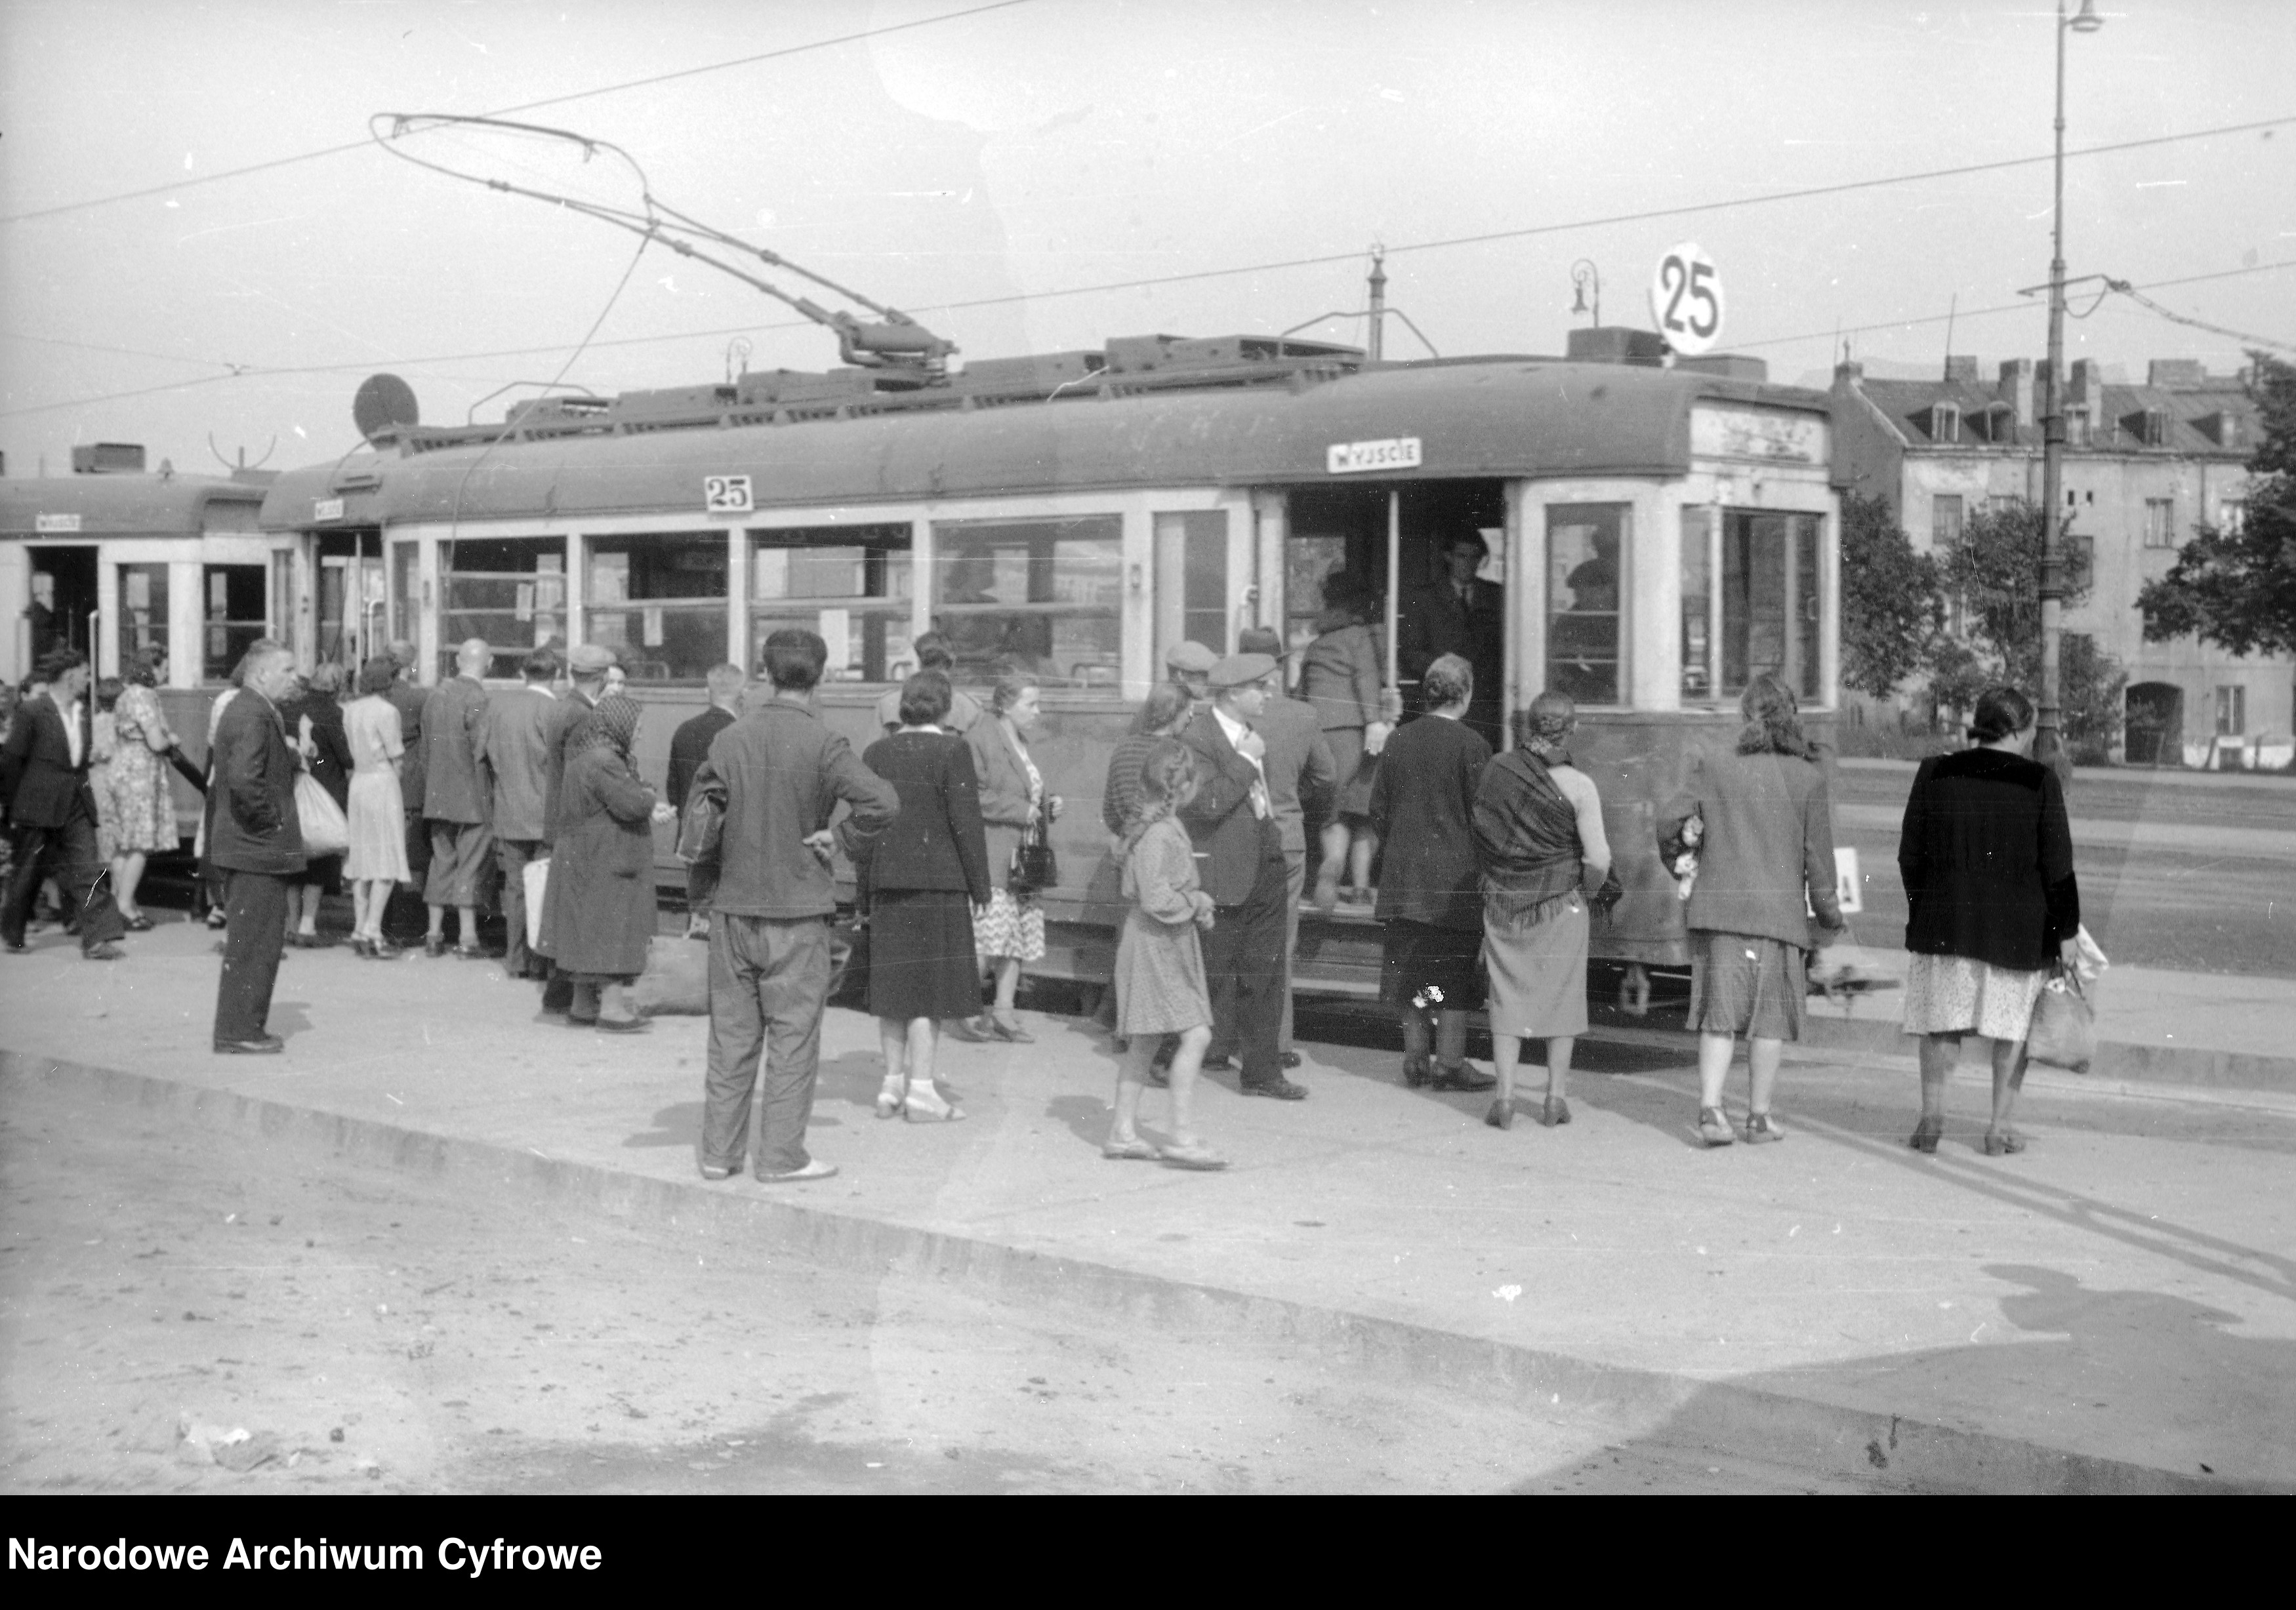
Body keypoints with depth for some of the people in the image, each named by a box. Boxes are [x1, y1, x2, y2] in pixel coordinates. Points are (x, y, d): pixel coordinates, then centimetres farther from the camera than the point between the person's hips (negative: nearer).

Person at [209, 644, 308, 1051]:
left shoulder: (248, 709, 15)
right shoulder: (253, 716, -19)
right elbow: (244, 779, -30)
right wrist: (270, 818, -18)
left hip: (248, 846, 11)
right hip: (258, 848, -11)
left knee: (257, 939, 17)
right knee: (254, 942, -4)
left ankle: (243, 1027, 24)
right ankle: (238, 1032, 1)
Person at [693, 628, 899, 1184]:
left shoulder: (731, 737, 1)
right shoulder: (821, 743, -13)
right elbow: (883, 801, -23)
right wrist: (843, 837, -10)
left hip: (733, 905, 4)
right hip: (796, 910, -4)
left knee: (732, 1031, 12)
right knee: (793, 1033, 4)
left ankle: (720, 1150, 16)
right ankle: (782, 1155, 7)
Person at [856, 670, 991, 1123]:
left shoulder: (876, 753, 5)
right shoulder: (952, 751, -9)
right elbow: (966, 822, -11)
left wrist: (864, 889, 14)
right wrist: (980, 885, -3)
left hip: (888, 882, 5)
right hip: (939, 881, -5)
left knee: (894, 983, 11)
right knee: (931, 984, -1)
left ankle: (893, 1085, 15)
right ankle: (921, 1090, -2)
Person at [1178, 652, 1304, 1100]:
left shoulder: (1249, 734, 11)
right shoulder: (1197, 737, -16)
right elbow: (1207, 804, -27)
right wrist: (1246, 760, -22)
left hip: (1265, 868, 8)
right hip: (1223, 877, -8)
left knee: (1264, 977, 9)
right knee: (1213, 977, 2)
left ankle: (1262, 1071, 15)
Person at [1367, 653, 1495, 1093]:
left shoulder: (1398, 740, 5)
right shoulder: (1470, 745, -11)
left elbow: (1378, 810, 9)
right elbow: (1481, 815, -10)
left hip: (1403, 875, 5)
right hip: (1457, 876, -5)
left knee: (1411, 970, 11)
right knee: (1456, 971, 2)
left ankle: (1415, 1057, 16)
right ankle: (1450, 1062, 3)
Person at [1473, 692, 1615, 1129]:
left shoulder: (1496, 770, -1)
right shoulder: (1578, 786, -11)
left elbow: (1481, 834, 4)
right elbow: (1599, 858, -13)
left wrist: (1493, 878, 13)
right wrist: (1587, 891, 4)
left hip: (1503, 899, 2)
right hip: (1559, 902, -2)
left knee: (1507, 995, 7)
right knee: (1561, 994, 10)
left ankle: (1504, 1098, 3)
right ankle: (1556, 1097, 14)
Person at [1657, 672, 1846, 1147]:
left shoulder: (1713, 768, -2)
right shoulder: (1808, 778, -4)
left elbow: (1670, 820, -3)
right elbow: (1818, 854, -1)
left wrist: (1674, 859, 19)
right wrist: (1828, 911, 11)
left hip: (1718, 904, 1)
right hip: (1779, 909, -1)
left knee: (1720, 1010, 7)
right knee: (1770, 1014, 10)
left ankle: (1710, 1107, -5)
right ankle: (1759, 1115, 13)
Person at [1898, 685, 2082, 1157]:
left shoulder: (1935, 774, -1)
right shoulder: (2039, 783, -7)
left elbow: (1910, 857, 3)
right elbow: (2058, 869, -6)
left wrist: (1922, 913, 16)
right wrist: (2068, 932, 2)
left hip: (1944, 922, 1)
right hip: (2021, 927, -1)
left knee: (1942, 1019, 14)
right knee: (2014, 1025, 12)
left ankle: (1932, 1114, 3)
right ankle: (2001, 1128, 12)